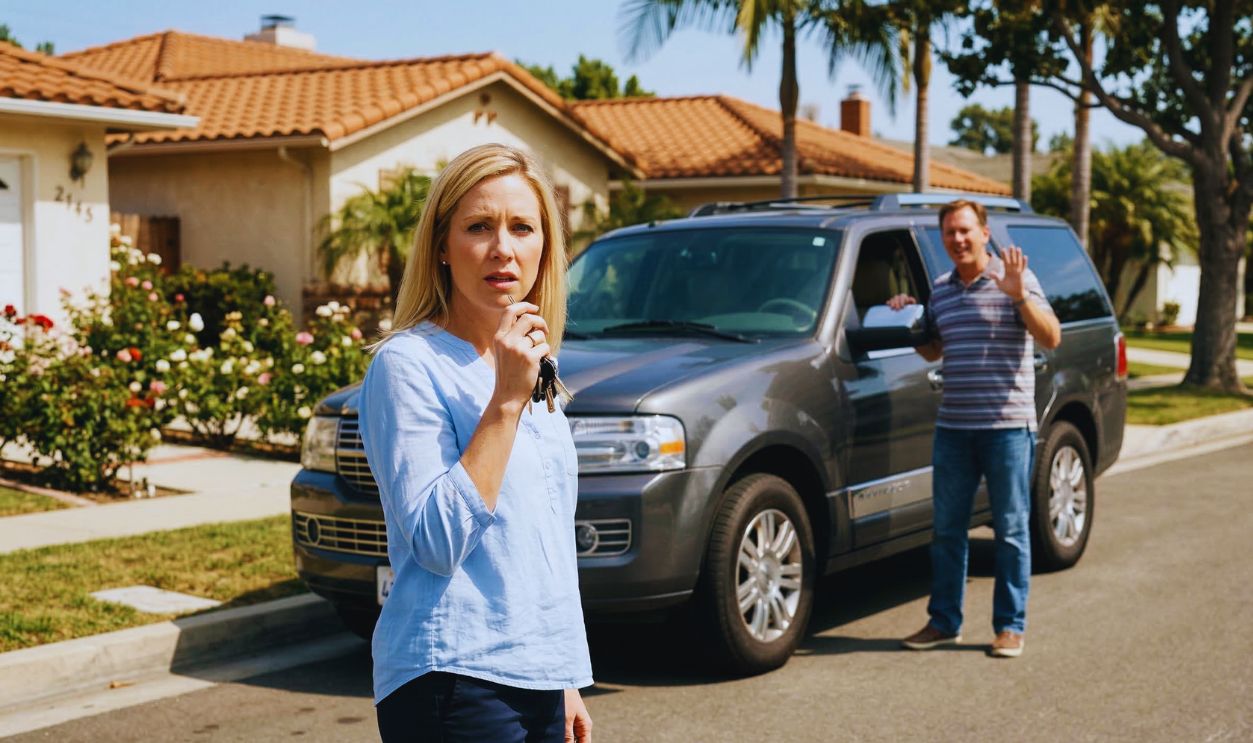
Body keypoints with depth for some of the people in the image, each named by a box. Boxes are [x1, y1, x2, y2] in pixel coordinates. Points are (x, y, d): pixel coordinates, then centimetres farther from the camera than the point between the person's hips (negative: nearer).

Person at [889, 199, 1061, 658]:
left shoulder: (1014, 278, -3)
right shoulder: (941, 290, 13)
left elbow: (1051, 338, -12)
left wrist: (1019, 295, -24)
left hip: (1007, 425, -5)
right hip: (953, 426, 5)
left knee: (1011, 530, 2)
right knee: (946, 528, 9)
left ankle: (1010, 626, 11)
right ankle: (944, 622, 18)